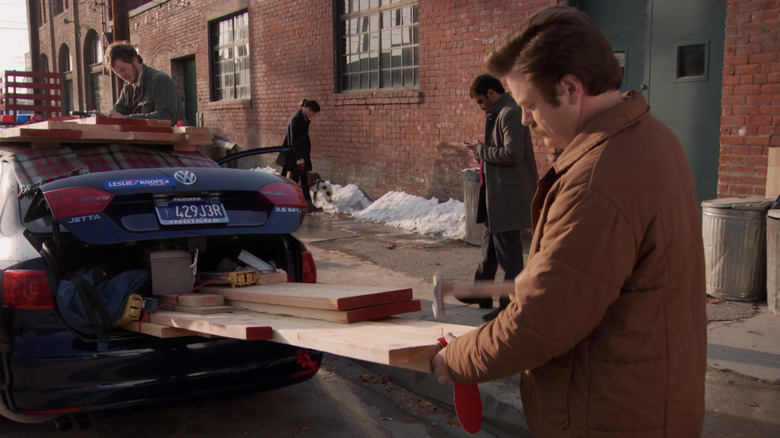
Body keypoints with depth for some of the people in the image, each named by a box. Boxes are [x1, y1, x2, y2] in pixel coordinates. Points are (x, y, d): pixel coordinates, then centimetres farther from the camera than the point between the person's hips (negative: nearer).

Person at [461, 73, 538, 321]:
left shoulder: (510, 113, -16)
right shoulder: (498, 114, 16)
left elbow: (512, 154, -24)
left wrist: (481, 151, -14)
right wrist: (482, 152, 8)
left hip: (508, 196, -11)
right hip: (496, 192, 11)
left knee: (508, 253, -4)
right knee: (490, 246, 21)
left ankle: (510, 306, 4)